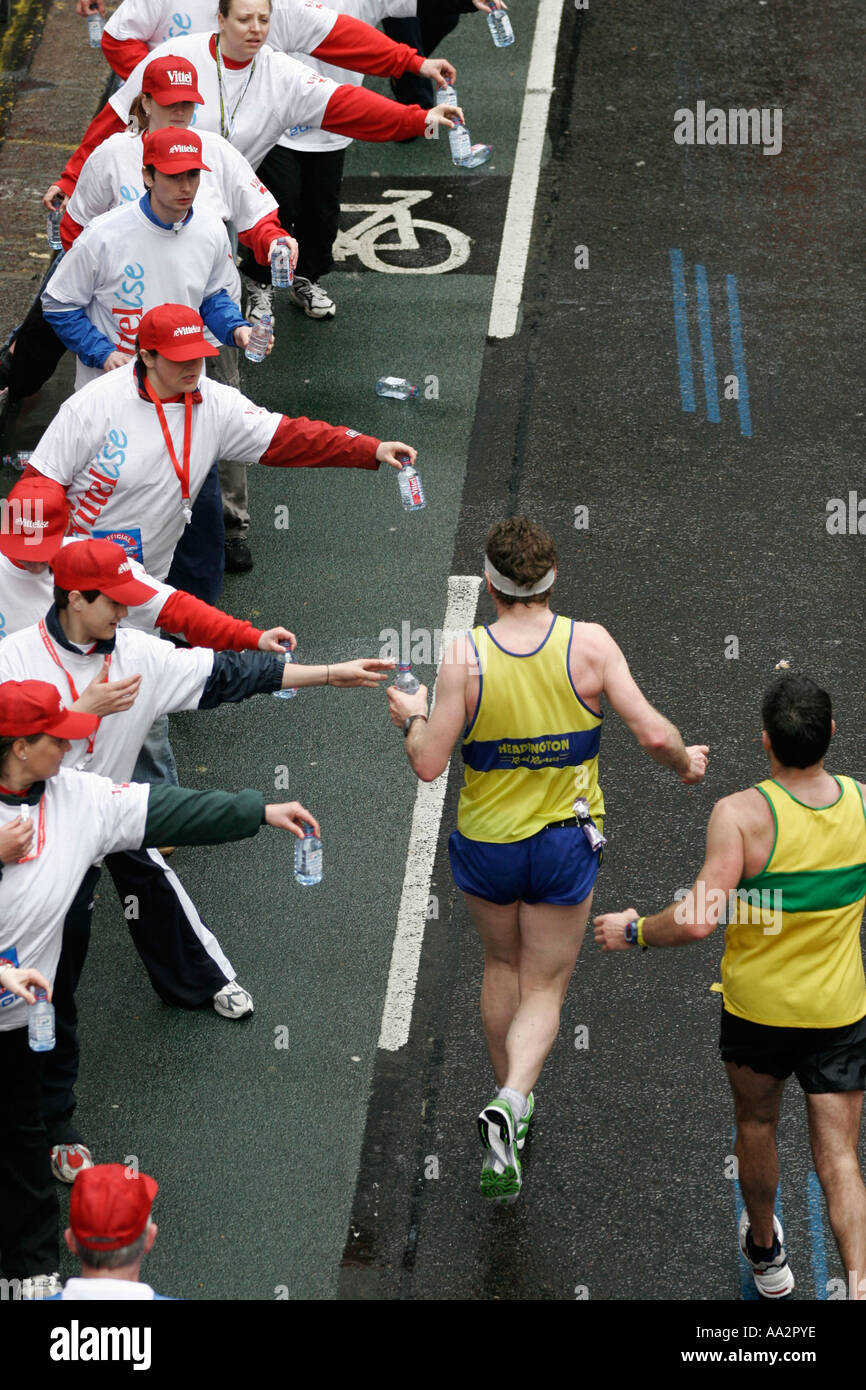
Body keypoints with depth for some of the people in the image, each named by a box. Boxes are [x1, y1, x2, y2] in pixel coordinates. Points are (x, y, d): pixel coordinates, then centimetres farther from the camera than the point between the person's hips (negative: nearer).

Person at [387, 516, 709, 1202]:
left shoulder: (465, 657, -17)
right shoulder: (589, 643, -16)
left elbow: (428, 765, -16)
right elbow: (653, 733, -19)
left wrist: (413, 717, 5)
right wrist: (686, 762, 3)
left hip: (486, 843, 1)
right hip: (565, 843, -1)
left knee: (502, 965, 26)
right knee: (544, 988, 11)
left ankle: (511, 1101, 36)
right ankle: (513, 1101, -14)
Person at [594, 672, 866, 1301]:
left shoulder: (741, 814, -24)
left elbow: (699, 920, -30)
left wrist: (633, 930, -13)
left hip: (758, 1007, -1)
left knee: (757, 1125, 25)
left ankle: (765, 1251, 46)